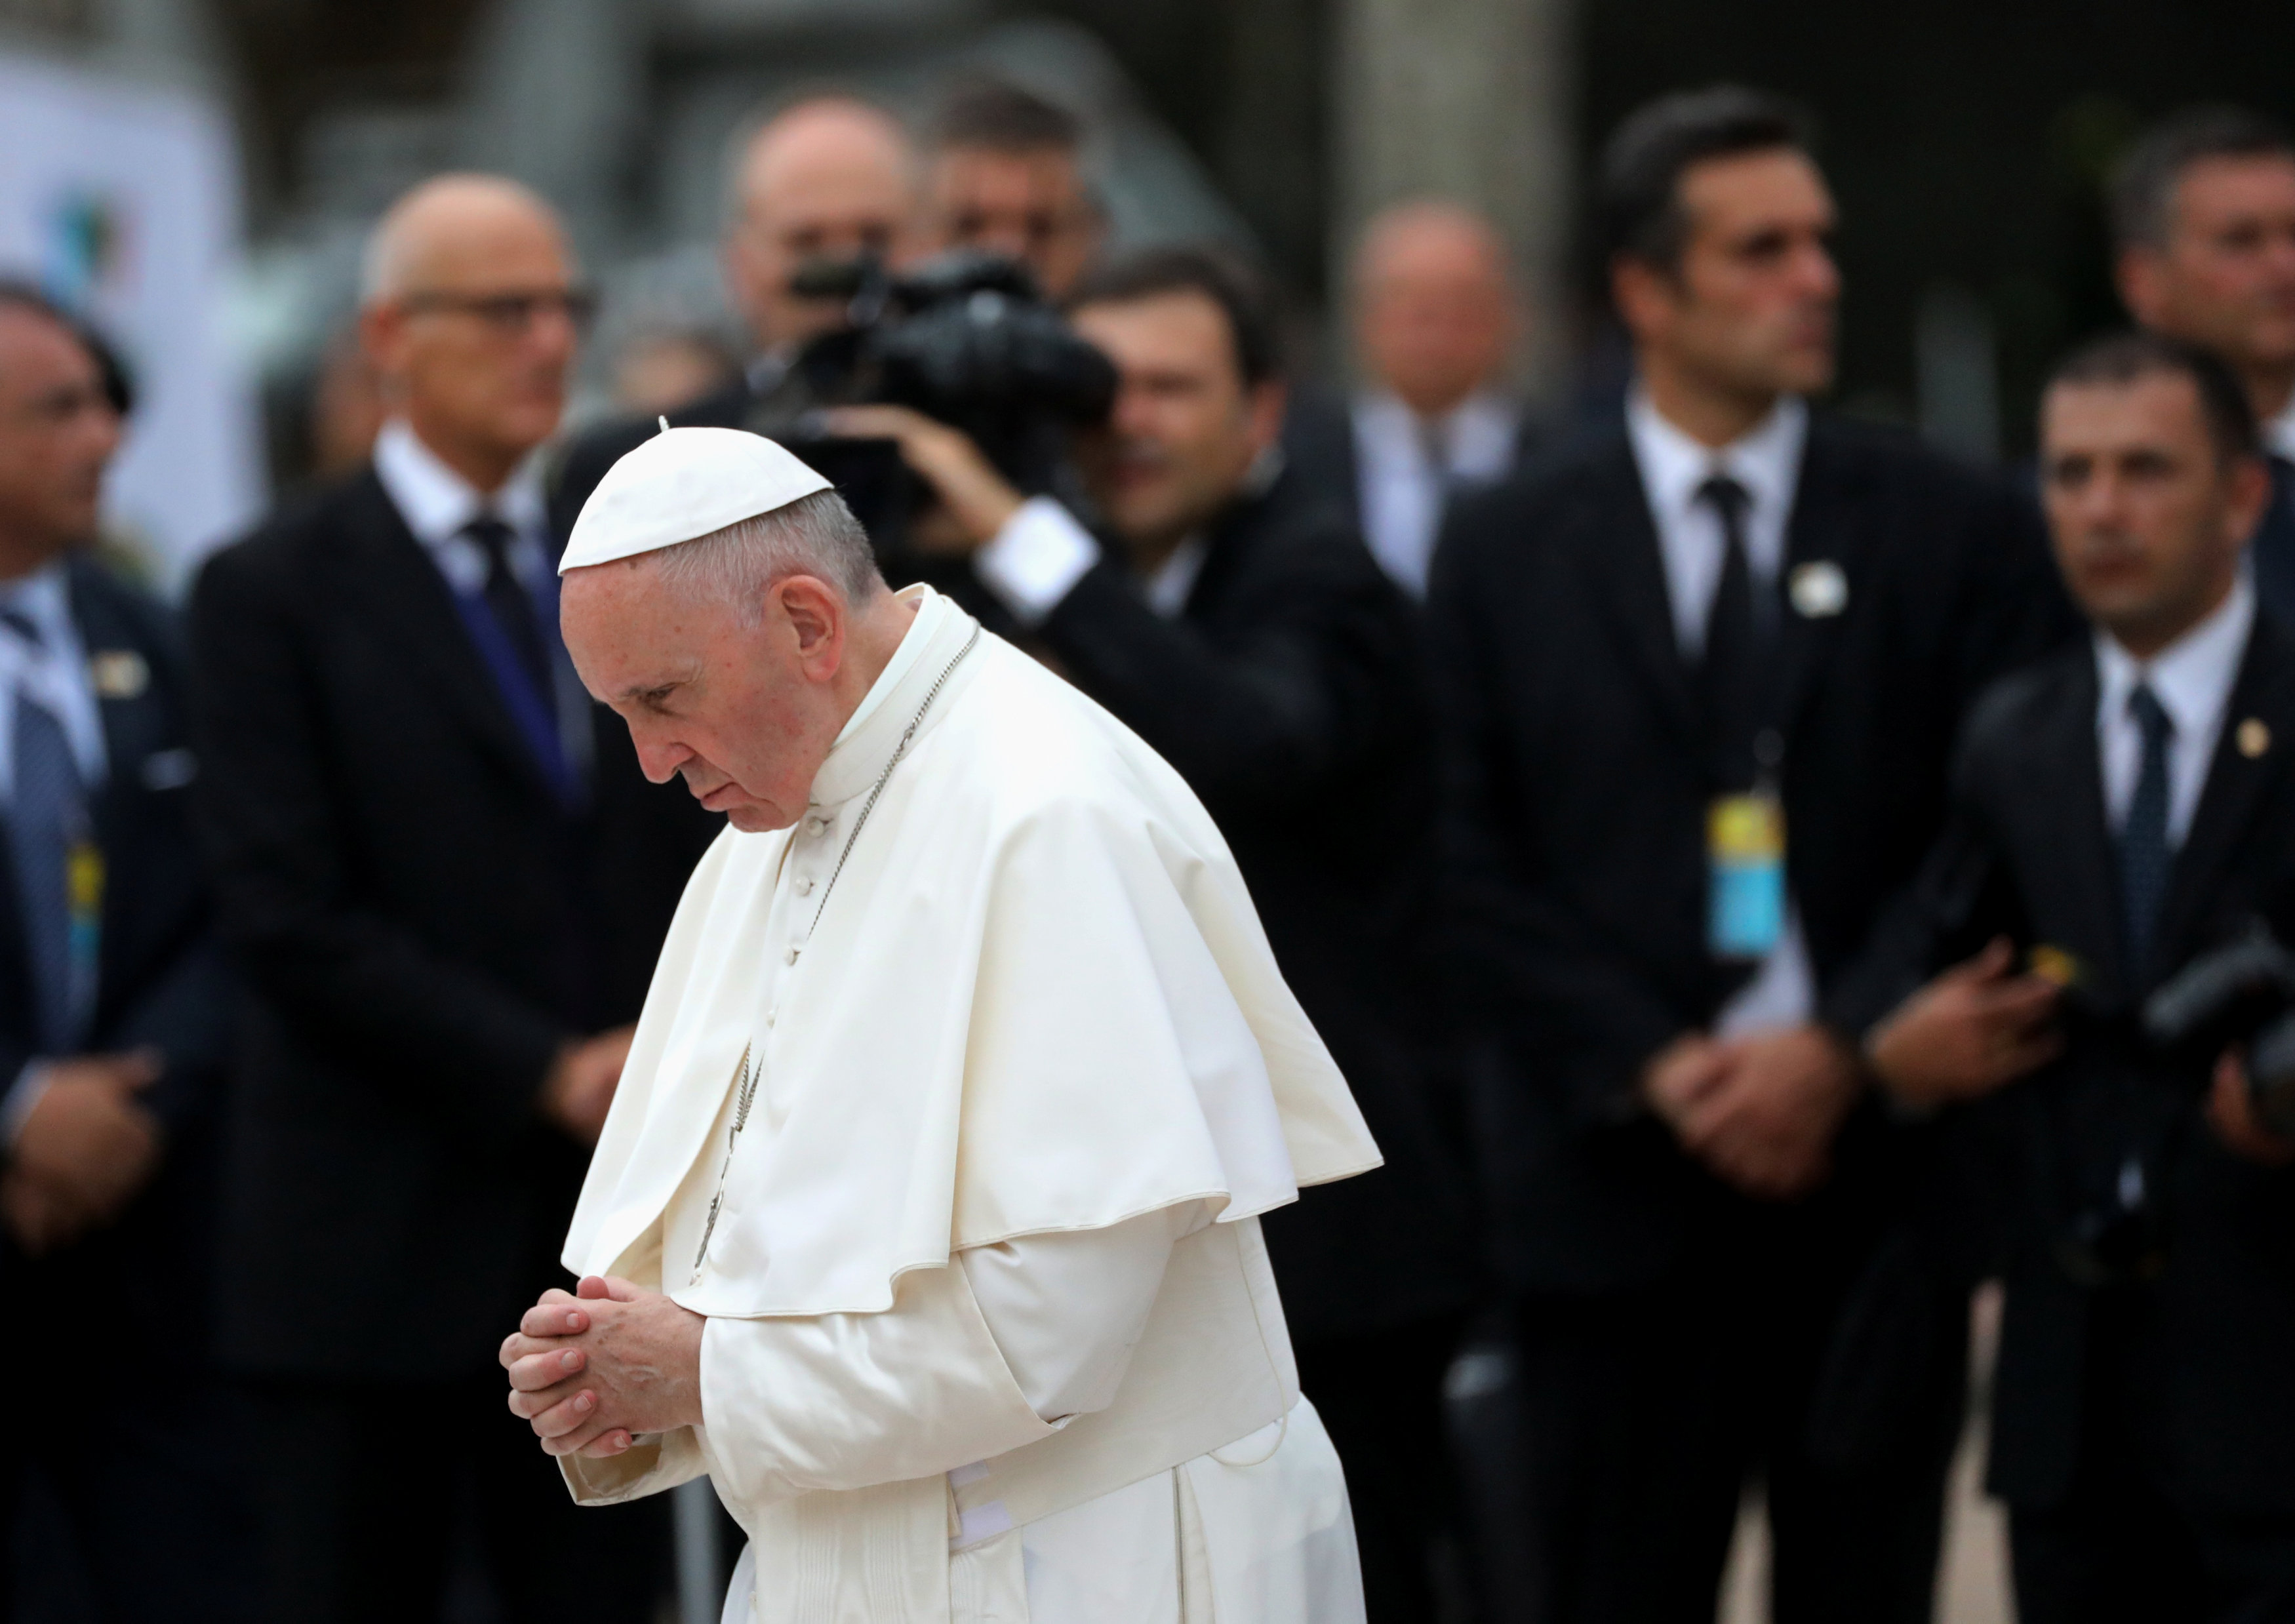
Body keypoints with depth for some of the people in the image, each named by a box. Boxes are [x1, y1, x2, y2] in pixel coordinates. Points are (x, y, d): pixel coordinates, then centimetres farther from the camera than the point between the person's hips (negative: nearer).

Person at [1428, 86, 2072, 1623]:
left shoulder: (1957, 532, 5)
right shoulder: (1508, 554, 6)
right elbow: (1482, 875, 2)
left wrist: (1843, 1055, -9)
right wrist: (1661, 1073, -9)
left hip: (1875, 1173, 0)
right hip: (1624, 1191, 0)